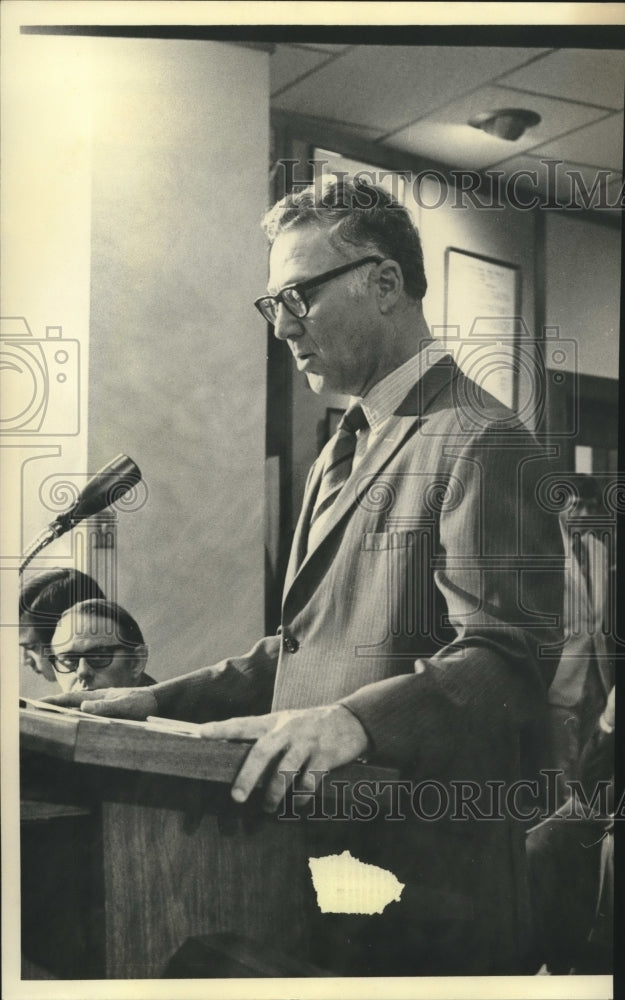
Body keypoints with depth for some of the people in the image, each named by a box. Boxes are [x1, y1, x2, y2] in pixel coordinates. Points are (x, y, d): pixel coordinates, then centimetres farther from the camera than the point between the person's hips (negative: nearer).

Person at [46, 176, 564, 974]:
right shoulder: (340, 455, 18)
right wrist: (163, 702, 10)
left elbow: (508, 659, -21)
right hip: (317, 858, 8)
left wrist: (356, 719, -36)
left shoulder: (480, 442, -12)